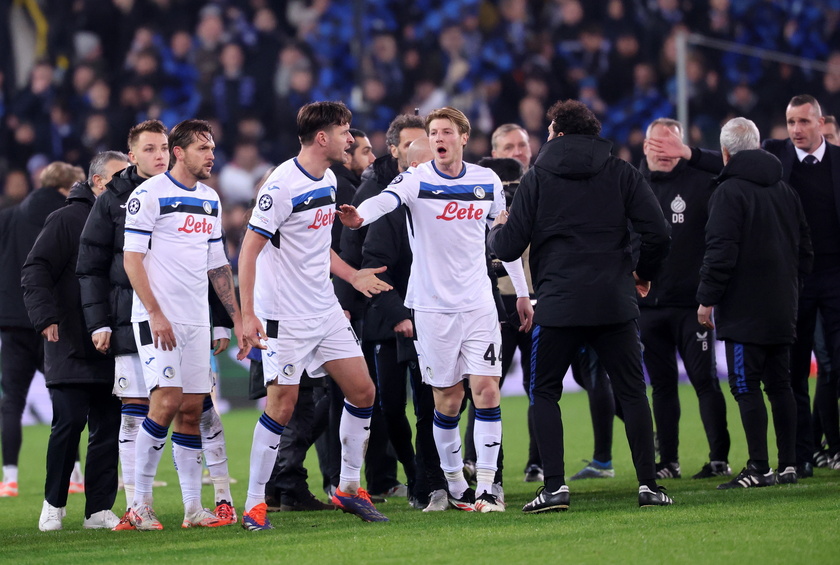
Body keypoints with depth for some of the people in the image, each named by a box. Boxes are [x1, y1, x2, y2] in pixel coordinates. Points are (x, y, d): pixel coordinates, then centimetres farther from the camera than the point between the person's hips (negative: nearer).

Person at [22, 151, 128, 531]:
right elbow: (35, 272, -7)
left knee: (108, 429, 2)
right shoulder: (66, 220, -2)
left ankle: (99, 510, 6)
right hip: (71, 346, -5)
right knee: (69, 423, -6)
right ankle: (53, 504, 10)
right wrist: (45, 317, -19)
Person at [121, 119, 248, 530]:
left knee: (191, 410, 4)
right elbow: (132, 259, -10)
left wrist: (236, 318, 17)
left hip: (196, 320, 7)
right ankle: (140, 503, -8)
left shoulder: (210, 200, 15)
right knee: (167, 400, -16)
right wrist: (155, 315, -16)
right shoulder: (149, 195, -7)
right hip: (158, 318, -7)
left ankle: (193, 507, 6)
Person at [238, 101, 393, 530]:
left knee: (362, 390, 6)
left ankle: (348, 488, 18)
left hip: (326, 312, 8)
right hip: (285, 317, -8)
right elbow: (249, 251, -16)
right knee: (282, 406, -8)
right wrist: (248, 314, -20)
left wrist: (353, 276, 15)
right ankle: (254, 503, 1)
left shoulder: (329, 181, 9)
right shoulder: (281, 186, -18)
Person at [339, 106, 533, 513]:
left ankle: (485, 486, -6)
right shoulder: (416, 180, -6)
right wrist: (358, 217, -50)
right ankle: (455, 485, 18)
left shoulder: (487, 182, 4)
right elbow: (385, 200, -28)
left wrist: (522, 292, 20)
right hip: (432, 307, -2)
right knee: (448, 398, 3)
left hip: (478, 303, 2)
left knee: (486, 390, -9)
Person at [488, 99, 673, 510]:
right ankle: (648, 484, 2)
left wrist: (496, 231, 23)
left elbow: (509, 247, -1)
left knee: (544, 393, 9)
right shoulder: (621, 173, 6)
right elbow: (657, 233, -2)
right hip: (615, 304, 2)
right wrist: (643, 274, 15)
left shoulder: (537, 178, 2)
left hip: (558, 306, -2)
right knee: (632, 392, 9)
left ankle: (555, 487, -3)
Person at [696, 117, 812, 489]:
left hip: (744, 312, -7)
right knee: (780, 385, 12)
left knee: (746, 388, -6)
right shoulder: (785, 191, 13)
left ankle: (759, 468, -9)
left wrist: (707, 299, -10)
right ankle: (788, 465, 12)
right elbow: (804, 249, 19)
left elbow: (721, 252, -17)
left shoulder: (729, 192, -11)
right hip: (783, 311, 8)